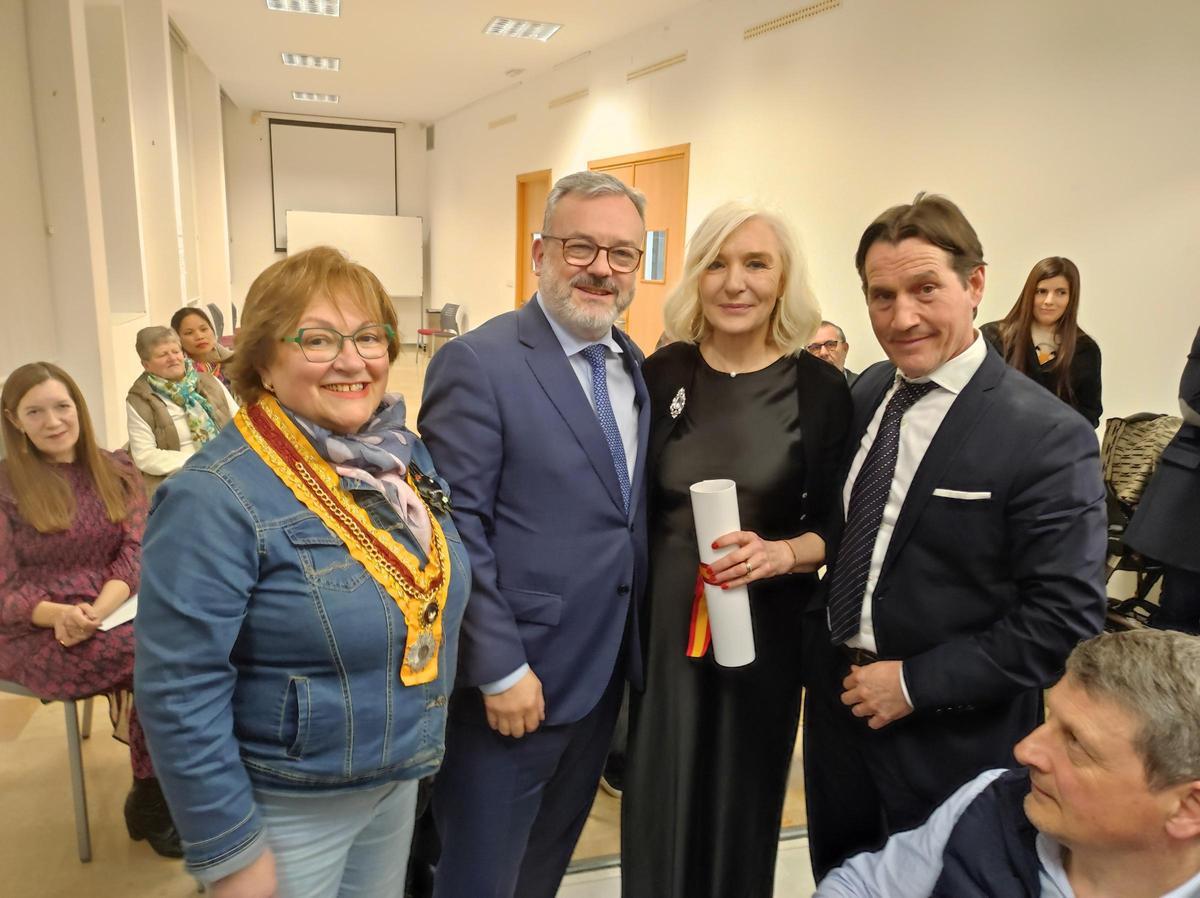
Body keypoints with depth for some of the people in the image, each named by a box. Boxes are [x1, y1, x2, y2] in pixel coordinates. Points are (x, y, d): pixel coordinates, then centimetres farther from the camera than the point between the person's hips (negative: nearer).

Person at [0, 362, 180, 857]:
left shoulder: (117, 471, 8)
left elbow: (138, 550, -2)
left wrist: (98, 611, -20)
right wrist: (60, 615, -25)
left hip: (116, 613, 4)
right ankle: (153, 801, -7)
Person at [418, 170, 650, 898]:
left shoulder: (634, 365, 6)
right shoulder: (478, 364, -16)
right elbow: (454, 533, -18)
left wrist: (632, 647, 6)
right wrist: (501, 670, -18)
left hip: (604, 675, 7)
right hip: (513, 681, -6)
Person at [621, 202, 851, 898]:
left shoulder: (822, 389, -6)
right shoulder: (661, 375, -2)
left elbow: (834, 524, -1)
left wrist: (783, 553, -20)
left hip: (765, 625, 0)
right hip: (663, 619, 1)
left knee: (743, 800, 15)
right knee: (660, 803, 12)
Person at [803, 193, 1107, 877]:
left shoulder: (1049, 438, -20)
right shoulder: (869, 391, -1)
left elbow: (1066, 620, -20)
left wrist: (914, 684, -19)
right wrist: (824, 637, 2)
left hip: (951, 734, -5)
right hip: (838, 694, 6)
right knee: (838, 873, 23)